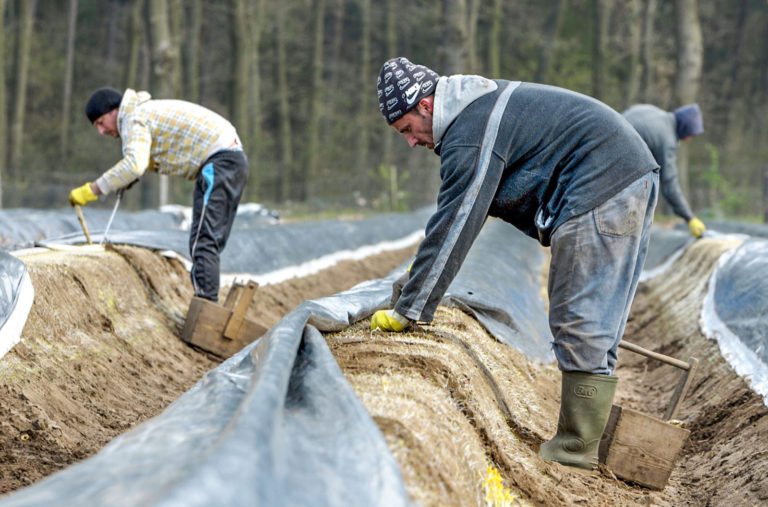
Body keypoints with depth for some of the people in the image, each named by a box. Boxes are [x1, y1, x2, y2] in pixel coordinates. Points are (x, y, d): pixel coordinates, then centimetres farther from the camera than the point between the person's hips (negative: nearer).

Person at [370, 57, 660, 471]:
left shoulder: (470, 138, -15)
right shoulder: (481, 106, 18)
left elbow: (452, 229, -16)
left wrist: (407, 310, -11)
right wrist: (418, 278, 28)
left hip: (599, 192, -11)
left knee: (580, 324, -7)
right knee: (595, 325, 14)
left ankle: (575, 450, -3)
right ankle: (586, 433, 19)